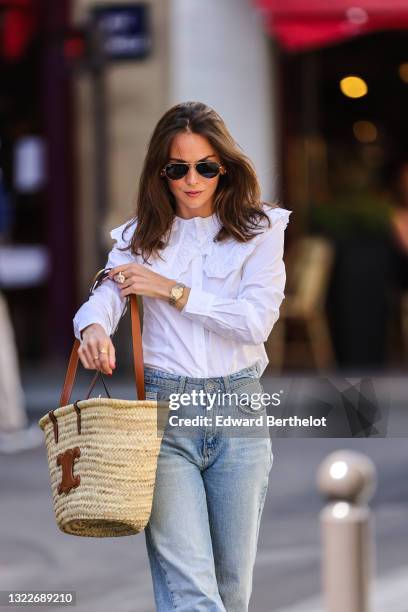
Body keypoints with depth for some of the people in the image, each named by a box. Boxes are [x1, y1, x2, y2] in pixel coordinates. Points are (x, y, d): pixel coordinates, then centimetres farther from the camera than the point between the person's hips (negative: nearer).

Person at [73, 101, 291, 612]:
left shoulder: (259, 230, 6)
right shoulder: (139, 237, 10)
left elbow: (257, 321, -7)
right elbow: (105, 295, -6)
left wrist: (171, 290, -8)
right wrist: (94, 327, -30)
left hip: (239, 407, 1)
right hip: (164, 410, 0)